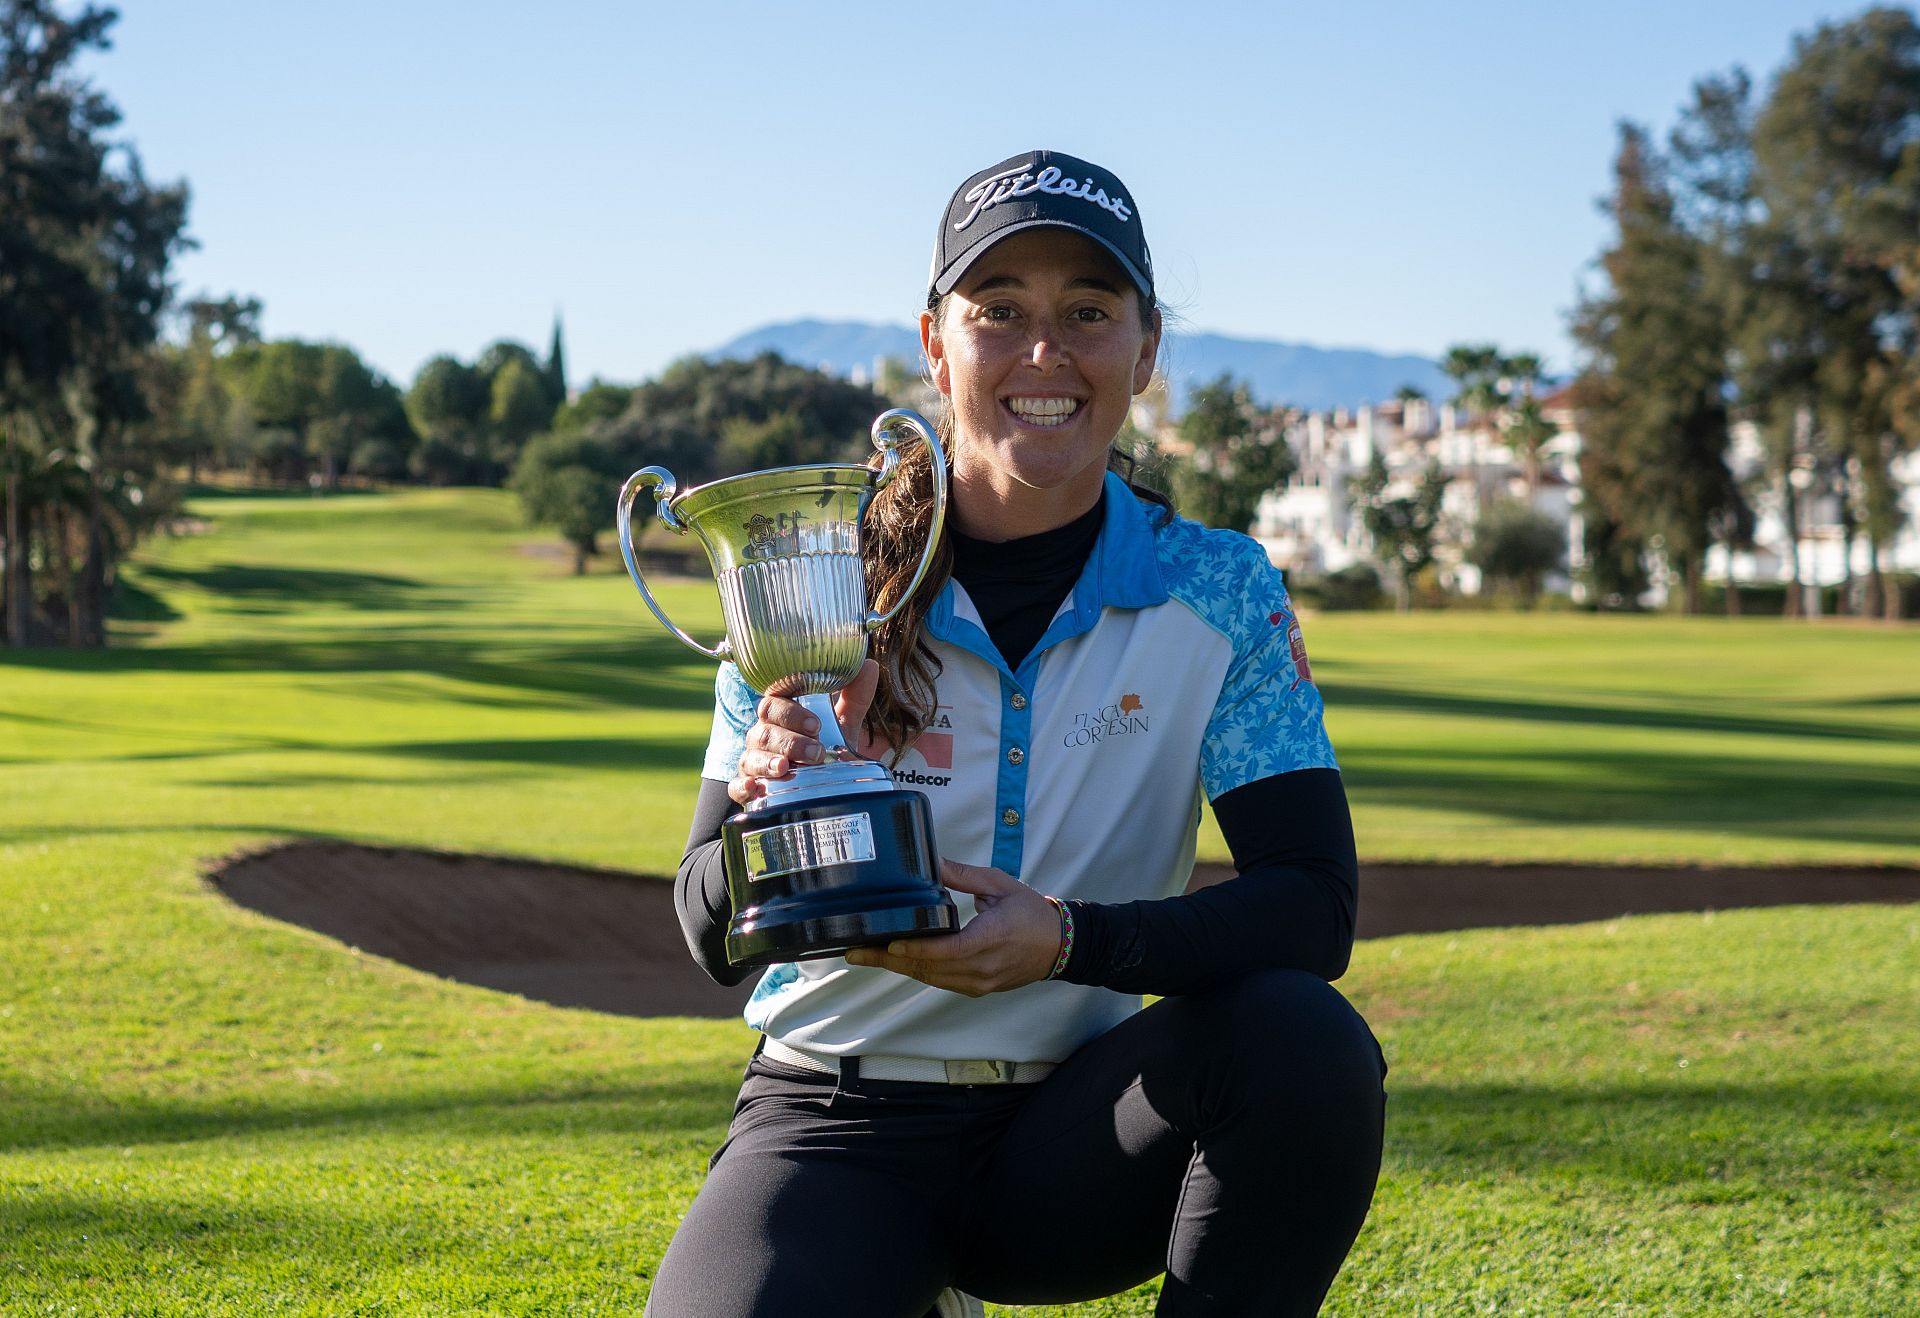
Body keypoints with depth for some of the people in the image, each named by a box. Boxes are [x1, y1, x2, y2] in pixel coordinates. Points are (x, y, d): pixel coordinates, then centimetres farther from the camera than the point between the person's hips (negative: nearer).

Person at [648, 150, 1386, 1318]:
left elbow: (1315, 906, -12)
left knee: (1306, 1041, -29)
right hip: (838, 1123, -1)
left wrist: (1072, 942, -29)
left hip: (1070, 1140, 1)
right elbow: (714, 938, -3)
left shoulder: (1220, 595, -3)